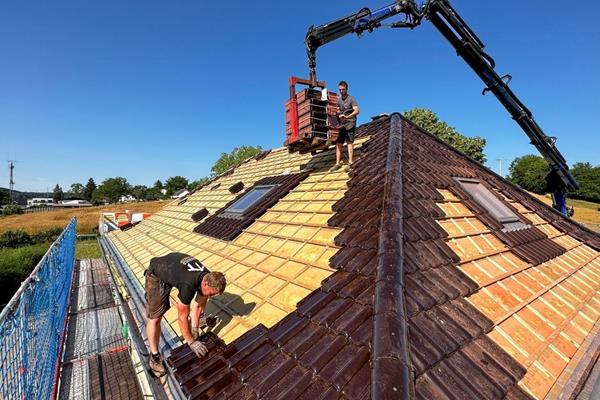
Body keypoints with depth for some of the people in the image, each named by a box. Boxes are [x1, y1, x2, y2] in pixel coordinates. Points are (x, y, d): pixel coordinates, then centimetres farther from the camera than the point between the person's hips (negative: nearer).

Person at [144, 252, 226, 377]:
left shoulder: (209, 278, -20)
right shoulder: (188, 286, -41)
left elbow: (199, 305, -4)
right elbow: (182, 318, -26)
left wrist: (195, 331, -2)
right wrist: (191, 342, -14)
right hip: (157, 274, -6)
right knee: (155, 317, -6)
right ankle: (155, 356, 12)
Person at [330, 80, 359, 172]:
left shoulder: (351, 98, -3)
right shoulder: (338, 99, 15)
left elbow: (357, 111, -13)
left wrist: (347, 116, -27)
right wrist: (338, 115, -2)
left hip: (350, 123, -6)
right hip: (342, 124, 6)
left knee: (349, 141, -12)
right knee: (338, 143, 0)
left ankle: (350, 162, -13)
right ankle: (338, 163, 3)